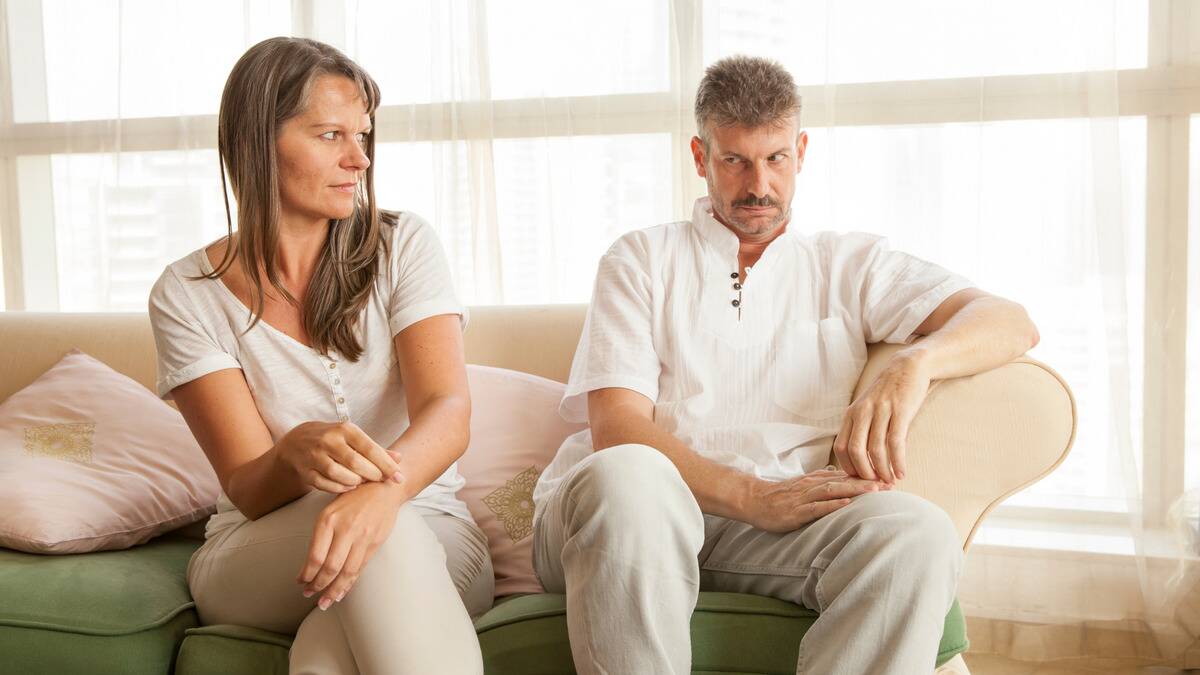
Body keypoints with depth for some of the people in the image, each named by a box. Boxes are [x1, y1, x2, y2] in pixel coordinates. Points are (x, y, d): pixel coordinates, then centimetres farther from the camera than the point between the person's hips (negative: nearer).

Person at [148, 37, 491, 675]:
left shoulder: (403, 247, 0)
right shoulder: (186, 294, -2)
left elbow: (448, 410, -16)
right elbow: (249, 491, -9)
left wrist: (384, 485, -40)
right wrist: (299, 453, -35)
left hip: (429, 536, 0)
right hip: (255, 553, 1)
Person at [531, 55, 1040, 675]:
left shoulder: (849, 266, 20)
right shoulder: (642, 259, 15)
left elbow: (1009, 323, 6)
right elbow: (617, 428, 0)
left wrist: (913, 364, -19)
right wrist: (753, 498, -17)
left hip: (773, 516, 1)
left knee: (918, 533, -31)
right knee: (628, 475, -38)